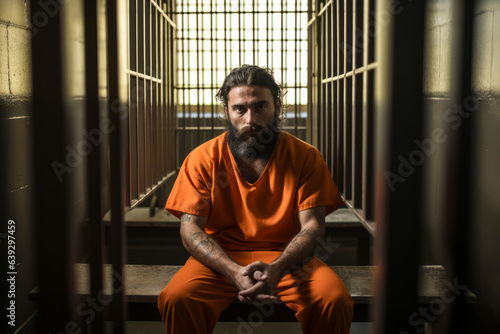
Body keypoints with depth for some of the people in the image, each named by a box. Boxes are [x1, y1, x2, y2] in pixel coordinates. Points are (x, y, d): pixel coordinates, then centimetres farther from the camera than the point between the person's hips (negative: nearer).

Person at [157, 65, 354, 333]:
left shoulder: (306, 157, -1)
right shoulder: (202, 159, -2)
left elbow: (312, 226, -6)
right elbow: (191, 228, -7)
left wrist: (275, 269, -26)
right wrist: (235, 271, -25)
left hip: (286, 258, 0)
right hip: (221, 259, 0)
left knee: (335, 300, -27)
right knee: (176, 298, -28)